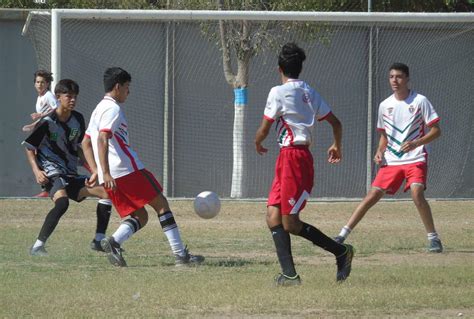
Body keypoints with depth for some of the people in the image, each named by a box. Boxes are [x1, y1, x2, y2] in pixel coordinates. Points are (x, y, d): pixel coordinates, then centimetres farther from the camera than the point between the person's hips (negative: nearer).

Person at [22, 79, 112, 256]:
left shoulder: (78, 119, 9)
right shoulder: (47, 122, -10)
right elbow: (30, 148, -4)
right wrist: (37, 171, -17)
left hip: (71, 175, 8)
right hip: (52, 173, -8)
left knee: (105, 192, 1)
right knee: (62, 202, -35)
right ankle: (38, 246, -37)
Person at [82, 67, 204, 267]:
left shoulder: (99, 109, 22)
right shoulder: (112, 109, -8)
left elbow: (86, 143, 25)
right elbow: (102, 140, -21)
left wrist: (97, 172, 20)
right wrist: (106, 173, -27)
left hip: (110, 177, 9)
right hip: (127, 170, -9)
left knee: (140, 217, 10)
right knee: (161, 204, 0)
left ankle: (114, 242, -16)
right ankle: (180, 254, -3)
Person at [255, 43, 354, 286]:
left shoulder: (278, 92, -9)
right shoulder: (309, 93, 13)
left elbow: (264, 129, -4)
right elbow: (335, 122, 16)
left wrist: (257, 144, 18)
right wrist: (337, 146, 34)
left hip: (292, 157, -9)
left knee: (290, 223, -6)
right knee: (273, 217, 4)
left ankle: (341, 251, 3)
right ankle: (289, 274, -3)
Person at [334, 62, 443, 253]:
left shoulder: (420, 101, -6)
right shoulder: (385, 105, 7)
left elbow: (436, 131, -6)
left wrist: (416, 143, -20)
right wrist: (380, 151, 1)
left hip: (415, 159, -4)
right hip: (391, 160, 4)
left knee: (417, 194, -25)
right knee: (372, 197, -2)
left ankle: (433, 238, -12)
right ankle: (343, 235, 0)